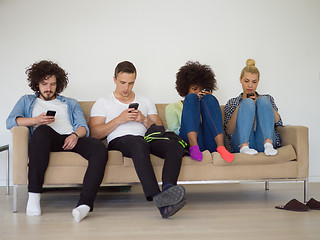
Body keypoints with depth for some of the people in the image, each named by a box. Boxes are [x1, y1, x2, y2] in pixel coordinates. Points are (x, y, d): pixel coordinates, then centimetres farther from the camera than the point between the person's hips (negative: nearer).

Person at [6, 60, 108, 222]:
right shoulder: (27, 101, 30)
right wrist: (36, 120, -7)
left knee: (100, 148, -31)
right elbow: (10, 122, 11)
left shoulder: (71, 103, 33)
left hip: (71, 139, 2)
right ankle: (33, 196, -40)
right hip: (47, 140, -2)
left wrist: (75, 135, -10)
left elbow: (83, 127, 16)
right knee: (42, 130, -41)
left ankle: (84, 204, -46)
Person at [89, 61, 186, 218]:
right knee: (139, 143, -41)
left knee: (174, 145, -29)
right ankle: (157, 197, -56)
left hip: (147, 140, 4)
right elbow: (95, 134, 5)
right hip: (119, 141, -4)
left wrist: (144, 120, 1)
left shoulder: (145, 102, 29)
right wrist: (119, 119, -5)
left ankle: (168, 188, -53)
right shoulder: (103, 103, 19)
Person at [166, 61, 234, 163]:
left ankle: (221, 147, -32)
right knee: (192, 97, -12)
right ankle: (194, 147, -38)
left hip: (211, 144, 2)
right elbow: (173, 132, 8)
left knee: (208, 98, -9)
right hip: (190, 141, -2)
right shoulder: (172, 107, 25)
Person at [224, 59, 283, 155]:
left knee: (263, 100, -19)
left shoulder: (267, 98, 28)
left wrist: (260, 103, -3)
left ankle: (268, 144, -40)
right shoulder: (232, 103, 24)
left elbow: (277, 121, 8)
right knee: (248, 103, -22)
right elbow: (229, 132, 8)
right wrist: (239, 108, -4)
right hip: (242, 140, -1)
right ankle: (244, 146, -44)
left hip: (263, 141, 1)